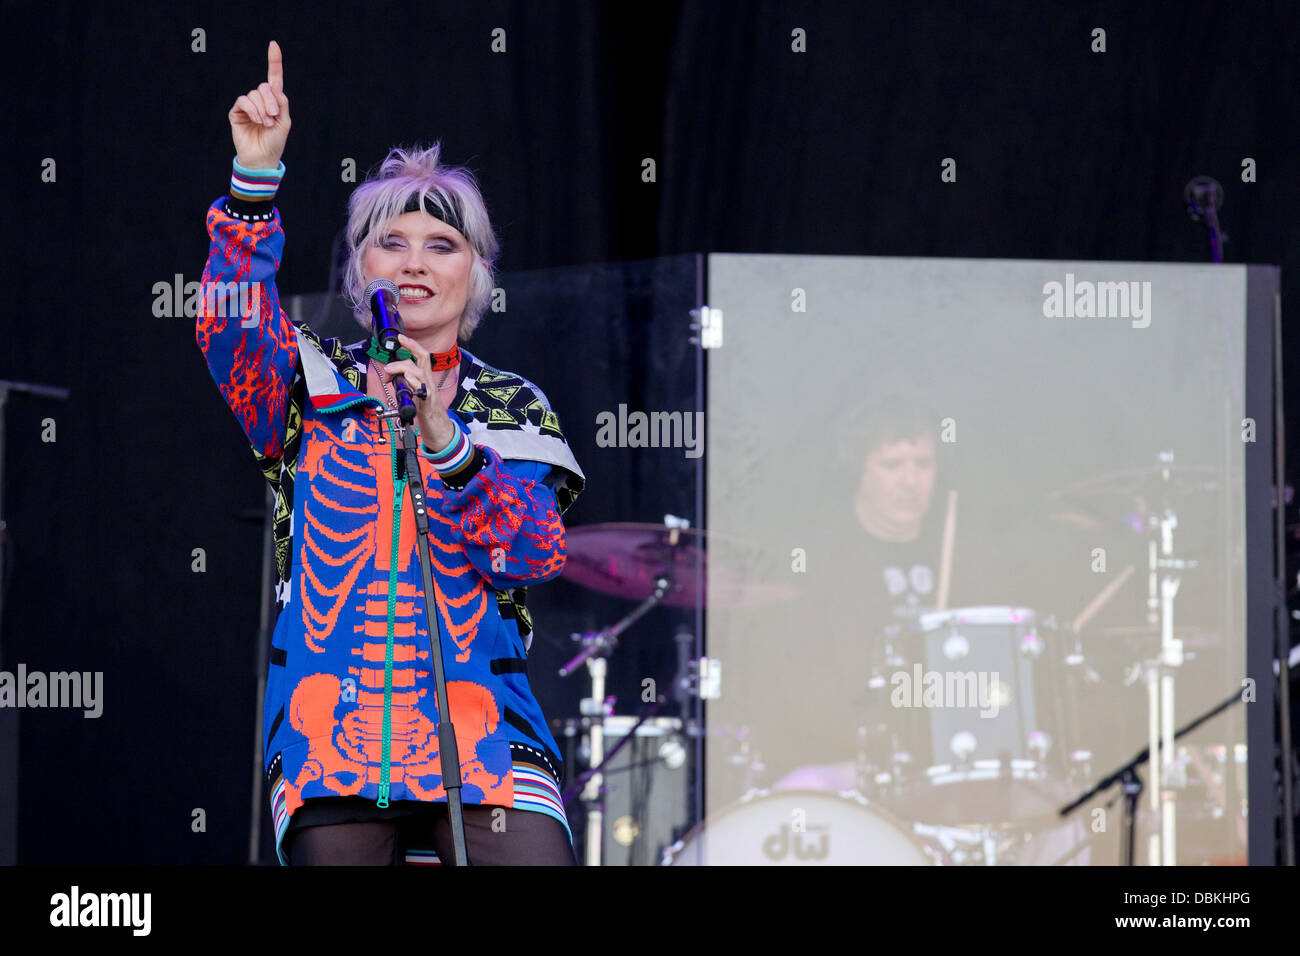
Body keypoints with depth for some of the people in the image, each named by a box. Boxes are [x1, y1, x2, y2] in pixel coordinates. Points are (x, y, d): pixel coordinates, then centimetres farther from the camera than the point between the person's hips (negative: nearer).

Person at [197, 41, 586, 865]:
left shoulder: (516, 410, 12)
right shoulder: (315, 386, 13)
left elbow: (533, 554, -2)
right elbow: (237, 332, -8)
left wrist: (442, 438, -17)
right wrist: (256, 175, -18)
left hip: (482, 732, 0)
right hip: (329, 731, 0)